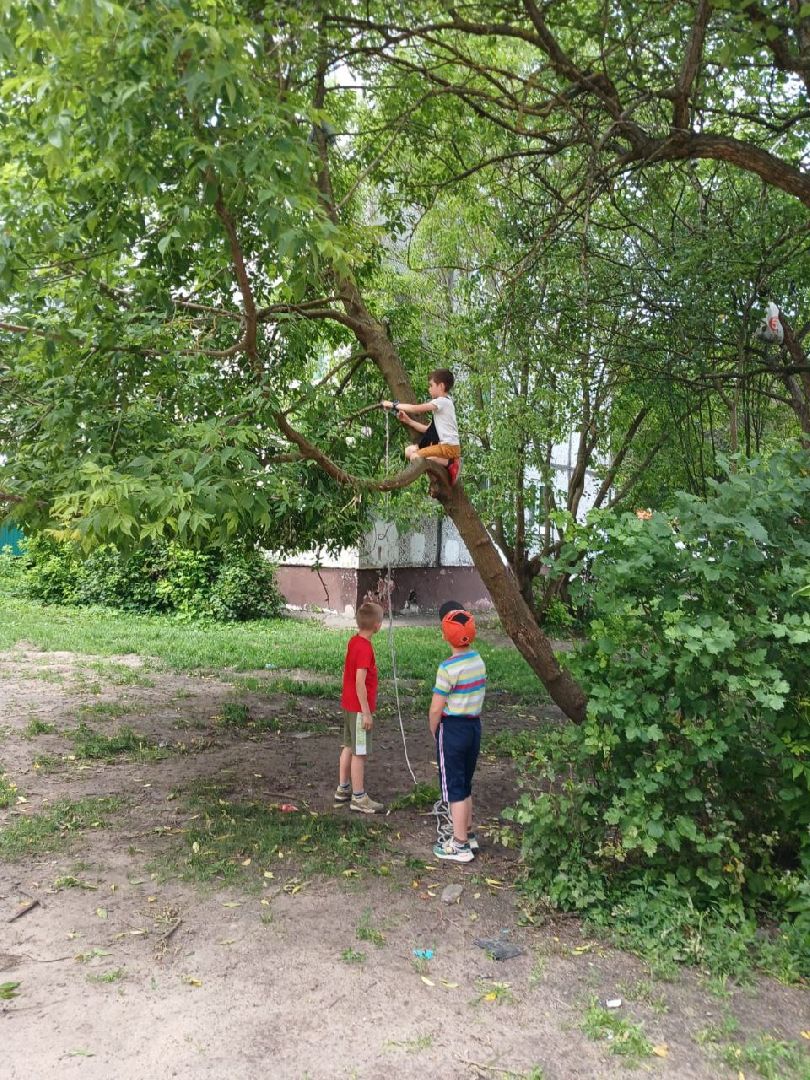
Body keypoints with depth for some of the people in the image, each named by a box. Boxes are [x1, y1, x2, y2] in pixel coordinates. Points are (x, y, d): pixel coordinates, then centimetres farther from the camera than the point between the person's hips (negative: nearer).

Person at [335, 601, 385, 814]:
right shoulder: (365, 648, -23)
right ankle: (359, 798, 9)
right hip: (359, 708, -9)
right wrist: (366, 712, -20)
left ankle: (343, 790, 28)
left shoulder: (353, 641, 3)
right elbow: (360, 683, -24)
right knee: (360, 753, 0)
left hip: (348, 704, 9)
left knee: (349, 747, 18)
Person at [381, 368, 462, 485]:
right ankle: (447, 460, -3)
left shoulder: (443, 401, -12)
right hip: (444, 445, 10)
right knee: (409, 451, 11)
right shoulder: (442, 403, 19)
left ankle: (449, 463, -16)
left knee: (415, 457, -19)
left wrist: (394, 405, -8)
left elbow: (415, 409, -19)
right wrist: (408, 421, 8)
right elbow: (428, 429, 15)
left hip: (449, 446, -10)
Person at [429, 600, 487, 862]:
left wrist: (433, 731, 0)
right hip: (474, 725, 7)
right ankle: (467, 833, 33)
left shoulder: (449, 667, -20)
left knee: (454, 787, 4)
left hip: (452, 729, -7)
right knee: (465, 784, 20)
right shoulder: (479, 661, 2)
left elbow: (436, 708, -16)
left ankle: (460, 846, 12)